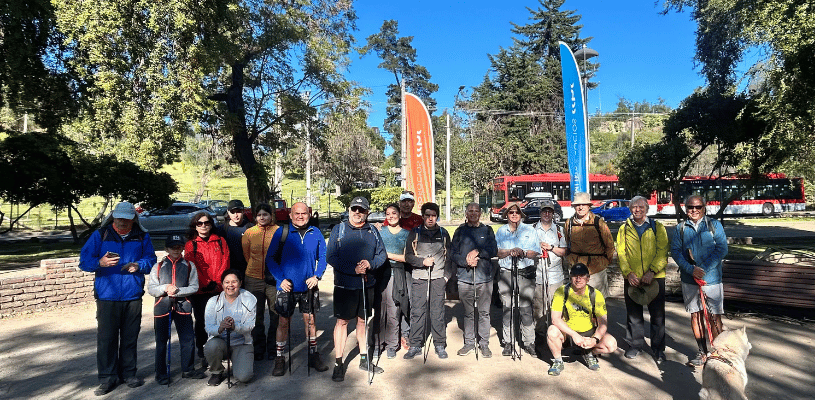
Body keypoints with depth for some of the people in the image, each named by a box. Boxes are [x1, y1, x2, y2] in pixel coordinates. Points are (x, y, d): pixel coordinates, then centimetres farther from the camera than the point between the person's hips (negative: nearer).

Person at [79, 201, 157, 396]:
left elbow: (151, 259, 10)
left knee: (130, 337, 10)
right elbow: (84, 261, 1)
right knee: (106, 338, 0)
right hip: (106, 295, -1)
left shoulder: (142, 237, 6)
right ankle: (107, 377, 15)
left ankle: (128, 373, 24)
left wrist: (138, 266, -11)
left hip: (133, 295, 1)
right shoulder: (100, 235, 2)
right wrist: (100, 262, -19)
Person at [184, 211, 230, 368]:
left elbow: (225, 263, 3)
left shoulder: (220, 242, 8)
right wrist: (205, 284, -10)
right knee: (201, 321, 3)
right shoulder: (190, 245, 6)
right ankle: (203, 354, 19)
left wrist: (217, 283, -8)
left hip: (218, 289, 0)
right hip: (199, 291, 0)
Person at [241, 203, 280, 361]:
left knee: (276, 315, 4)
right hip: (254, 279, 2)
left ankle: (273, 348, 20)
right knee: (256, 316, 10)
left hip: (274, 279, -2)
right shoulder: (249, 233, 5)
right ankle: (258, 348, 25)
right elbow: (245, 254, 13)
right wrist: (256, 268, 11)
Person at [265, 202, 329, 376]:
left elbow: (323, 257, 8)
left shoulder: (316, 233, 1)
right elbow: (270, 258, -1)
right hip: (287, 286, -2)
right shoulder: (281, 233, -5)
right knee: (283, 322, 6)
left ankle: (313, 355, 28)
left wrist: (316, 276, -6)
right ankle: (279, 359, 23)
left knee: (310, 320, 13)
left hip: (309, 286, 2)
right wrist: (281, 279, -11)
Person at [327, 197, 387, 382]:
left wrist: (370, 264, -14)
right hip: (344, 284, -3)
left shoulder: (372, 231, 7)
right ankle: (338, 363, 14)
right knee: (342, 321, 1)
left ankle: (364, 359, 28)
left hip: (367, 284, 3)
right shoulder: (338, 229, -2)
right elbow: (331, 257, -9)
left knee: (363, 320, 14)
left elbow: (382, 254, 7)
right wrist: (353, 269, -19)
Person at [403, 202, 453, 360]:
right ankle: (415, 345, 13)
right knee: (417, 312, 0)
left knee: (438, 312, 2)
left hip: (438, 278, 1)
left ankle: (440, 345, 15)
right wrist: (423, 261, -11)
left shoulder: (443, 233, 10)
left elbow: (449, 257, 14)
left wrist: (447, 275, 5)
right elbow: (408, 256, 3)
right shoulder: (414, 233, 6)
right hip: (419, 278, 0)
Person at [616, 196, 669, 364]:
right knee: (633, 314, 9)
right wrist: (628, 273, -11)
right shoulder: (624, 229, 8)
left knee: (658, 315, 6)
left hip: (655, 278, -1)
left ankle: (658, 348, 21)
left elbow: (662, 252, -3)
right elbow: (621, 253, 3)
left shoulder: (657, 227, 5)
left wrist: (652, 271, -16)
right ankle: (635, 345, 25)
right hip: (632, 279, 1)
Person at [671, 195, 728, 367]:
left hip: (711, 278, -2)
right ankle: (702, 352, 22)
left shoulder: (714, 225, 2)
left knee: (715, 317, 2)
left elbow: (722, 249, -6)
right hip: (689, 279, 2)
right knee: (695, 315, 9)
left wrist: (704, 269, -16)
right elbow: (675, 251, 0)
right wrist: (691, 269, -15)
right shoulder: (681, 228, 5)